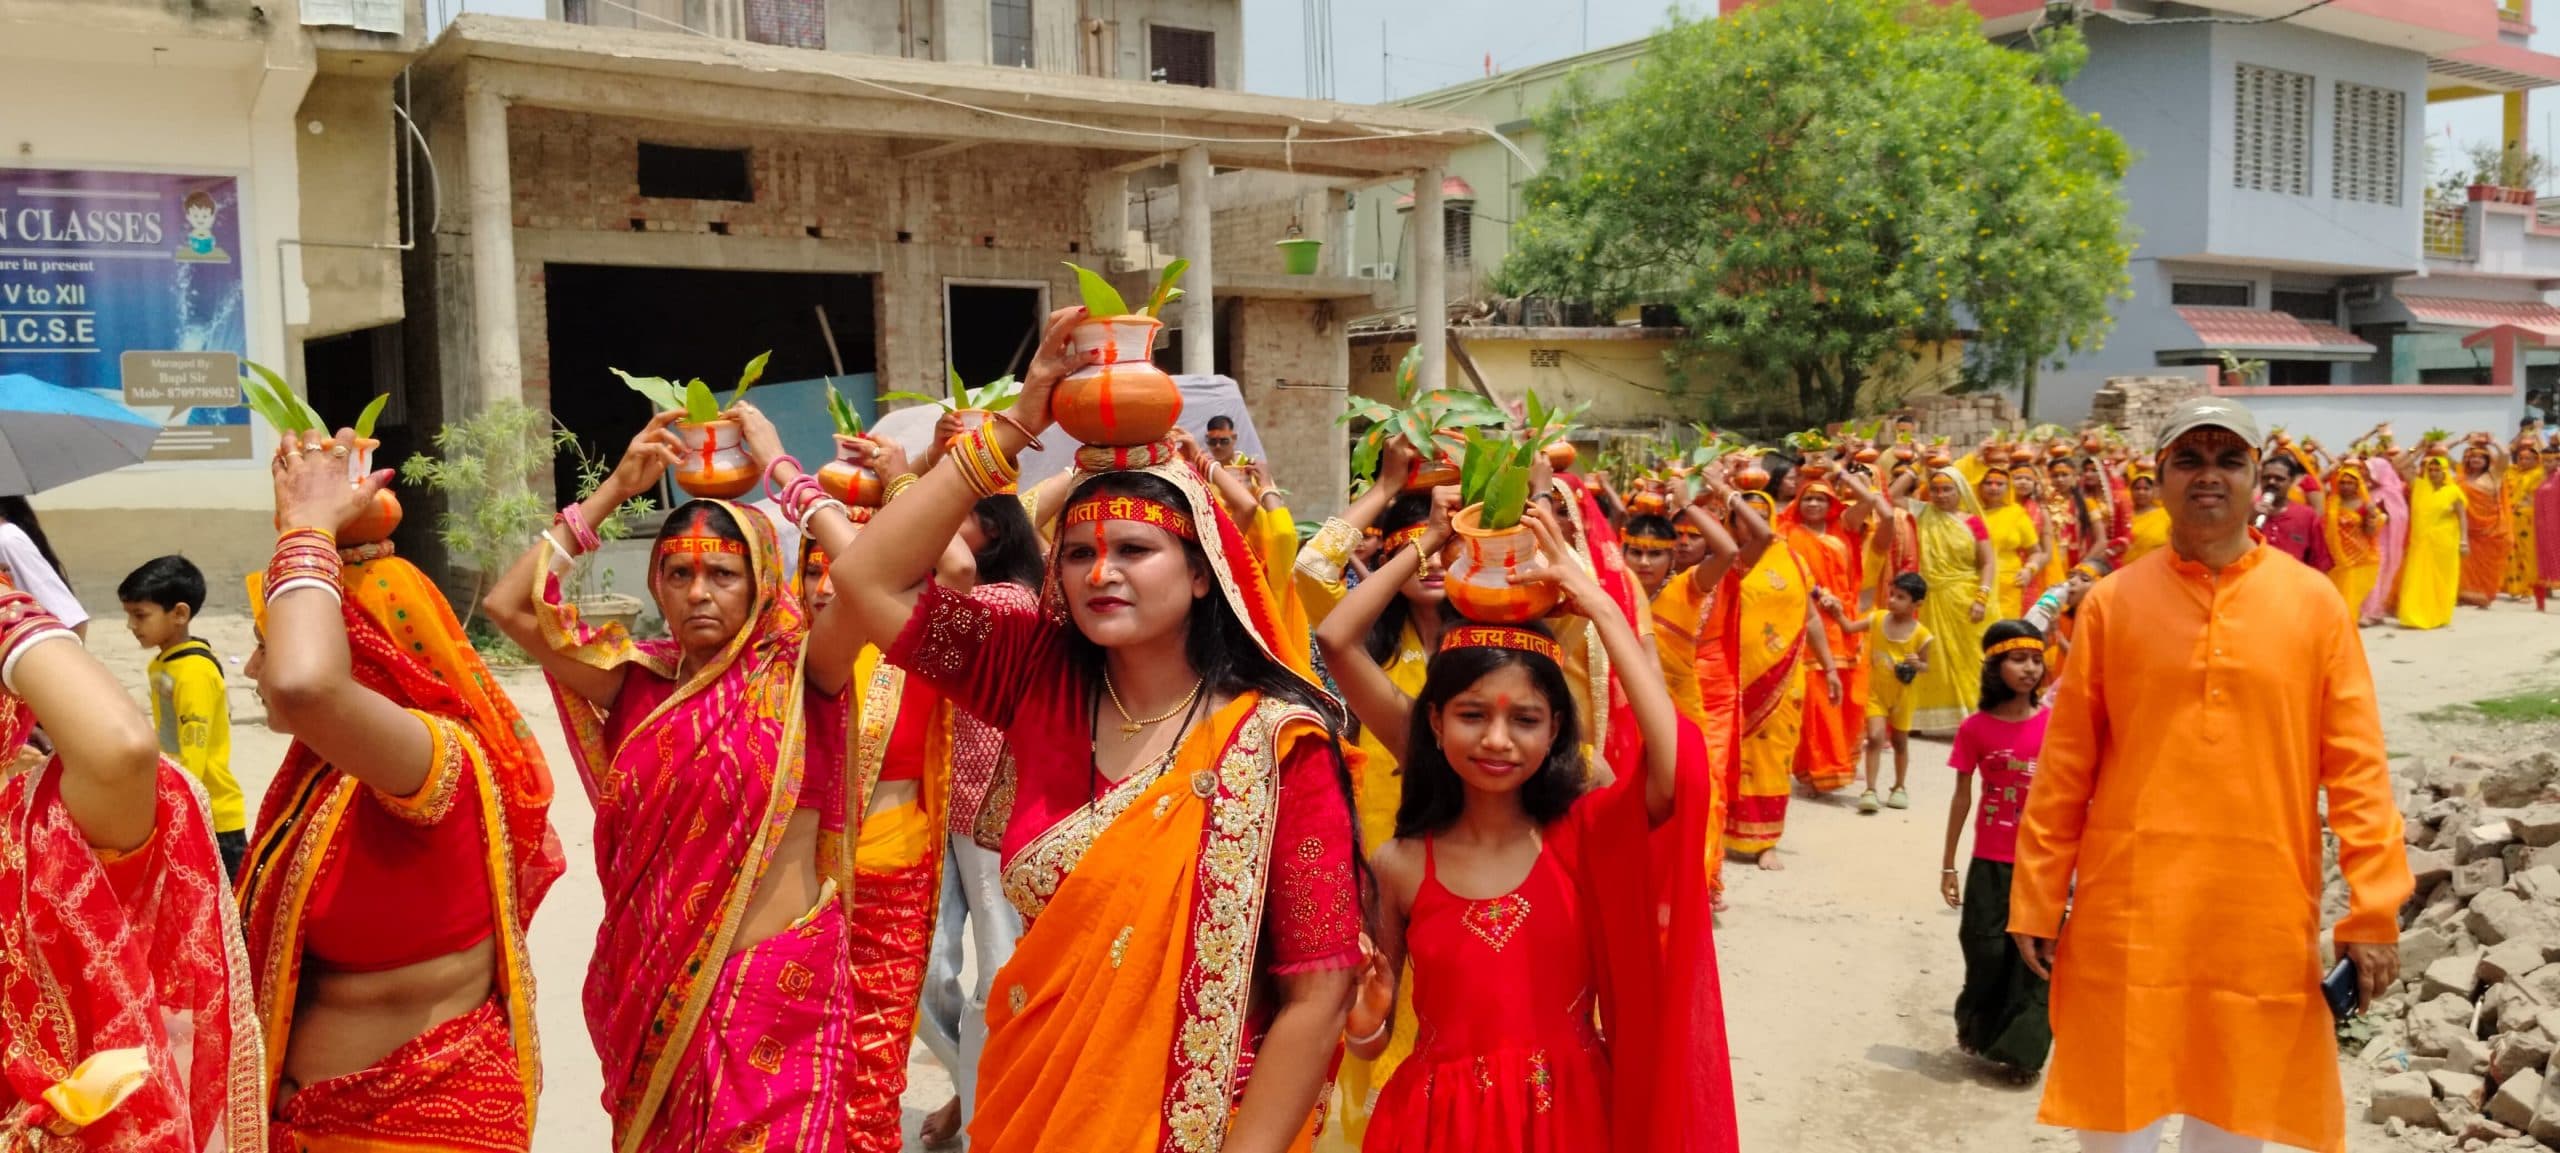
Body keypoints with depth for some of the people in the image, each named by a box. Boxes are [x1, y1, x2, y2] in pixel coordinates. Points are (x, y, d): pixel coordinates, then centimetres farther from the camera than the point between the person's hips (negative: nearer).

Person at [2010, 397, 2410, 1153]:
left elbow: (2355, 765, 1)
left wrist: (2373, 910, -5)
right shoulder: (2112, 603, 0)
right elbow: (2064, 766, 1)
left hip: (2263, 918, 1)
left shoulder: (2314, 603, 1)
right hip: (2127, 912, 0)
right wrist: (2037, 902, 0)